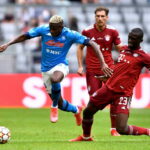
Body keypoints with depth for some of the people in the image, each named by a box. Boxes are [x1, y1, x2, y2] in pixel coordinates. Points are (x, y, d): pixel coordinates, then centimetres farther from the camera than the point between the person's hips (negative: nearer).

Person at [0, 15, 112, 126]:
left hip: (60, 66, -4)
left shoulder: (70, 35, -15)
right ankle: (76, 110, 44)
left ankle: (54, 106, -16)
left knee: (55, 78, -42)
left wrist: (103, 63, -25)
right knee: (60, 103, 8)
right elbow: (25, 36, 2)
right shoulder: (43, 30, -9)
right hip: (46, 70, 4)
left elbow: (92, 44, -17)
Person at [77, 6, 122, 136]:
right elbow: (80, 48, 8)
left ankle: (114, 129, 5)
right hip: (92, 70, -1)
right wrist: (80, 66, 2)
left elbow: (119, 47, 8)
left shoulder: (112, 31, -1)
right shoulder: (87, 31, -4)